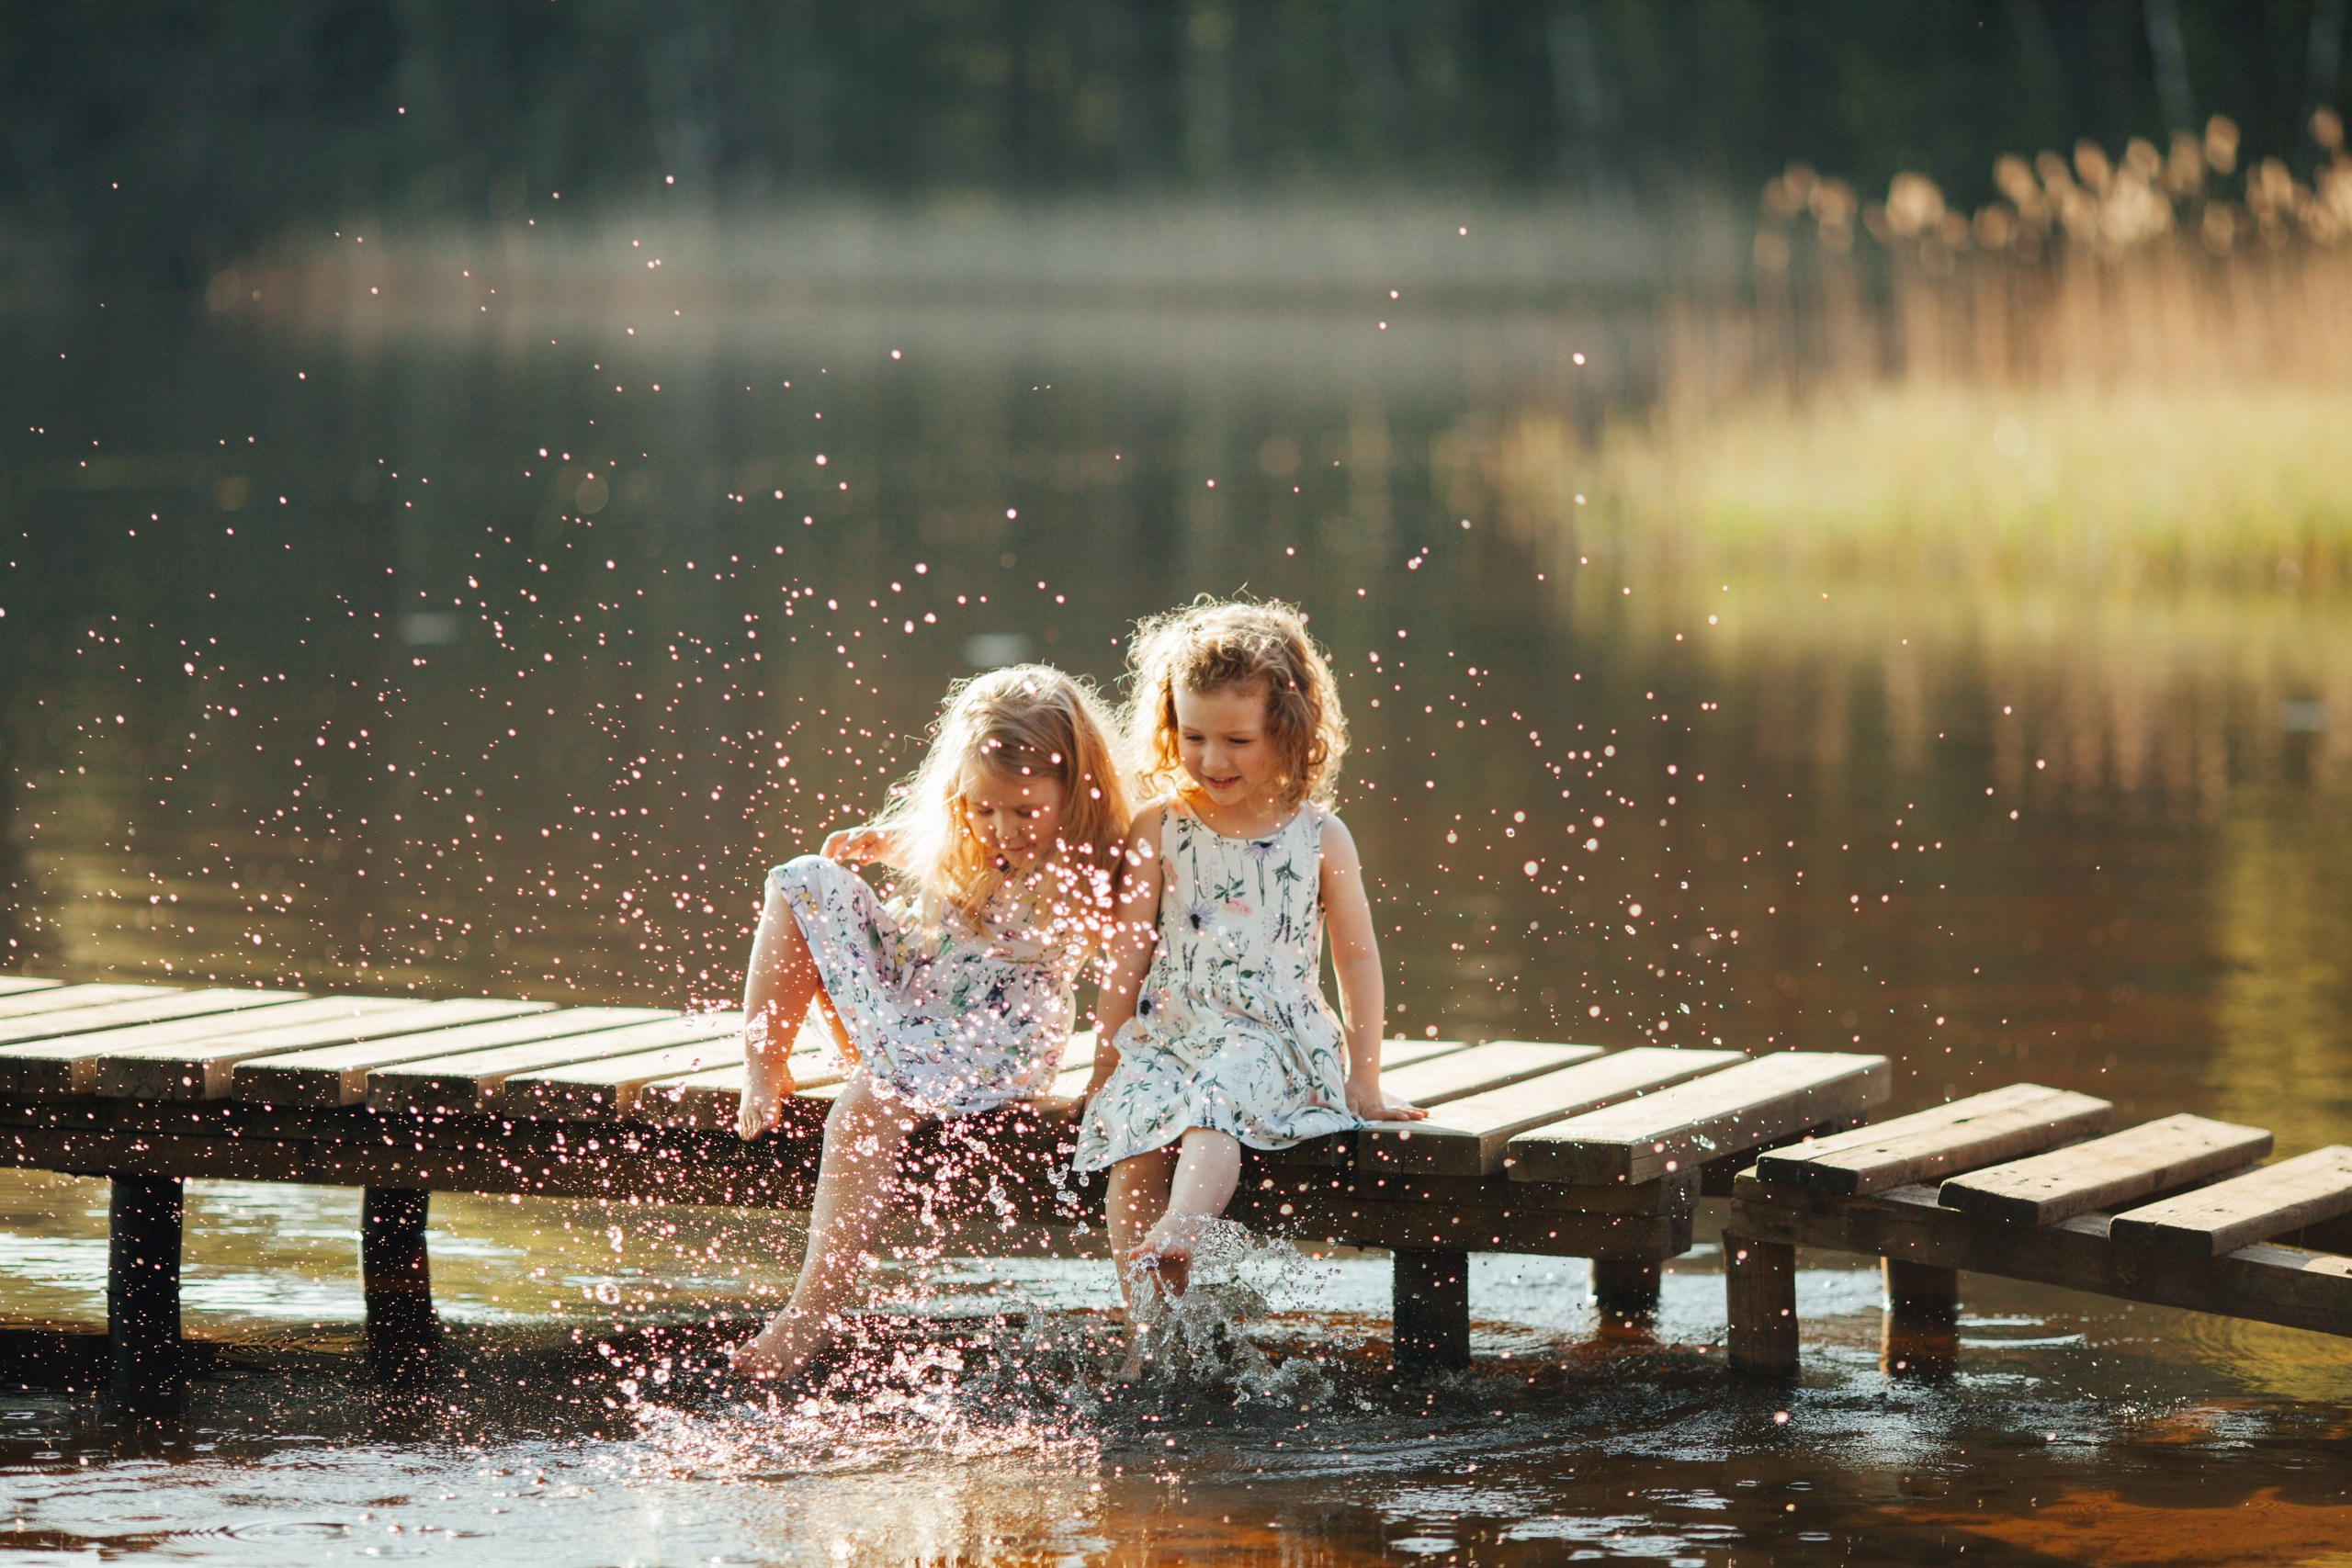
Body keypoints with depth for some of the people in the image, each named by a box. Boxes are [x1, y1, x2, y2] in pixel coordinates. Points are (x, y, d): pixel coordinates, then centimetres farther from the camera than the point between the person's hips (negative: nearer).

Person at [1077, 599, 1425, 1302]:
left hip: (1273, 1039, -2)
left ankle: (1176, 1237, -60)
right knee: (1129, 1137, -26)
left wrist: (1363, 1082, 6)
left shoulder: (1319, 839, 5)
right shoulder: (1158, 831, 8)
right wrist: (1107, 1061, 8)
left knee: (1215, 1104, -35)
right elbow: (1128, 955, 10)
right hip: (1165, 1034, 2)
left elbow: (1358, 959, 8)